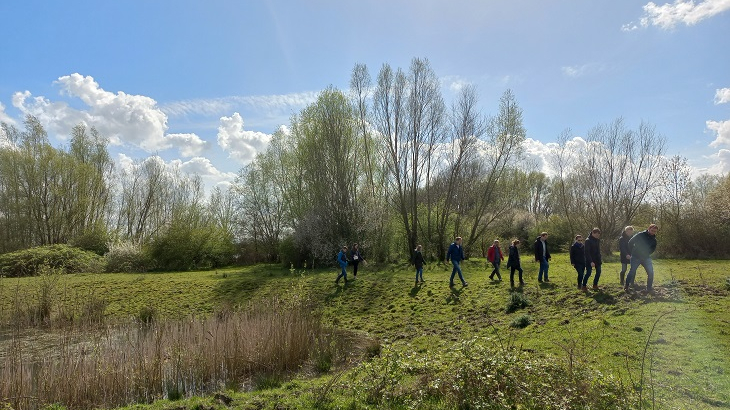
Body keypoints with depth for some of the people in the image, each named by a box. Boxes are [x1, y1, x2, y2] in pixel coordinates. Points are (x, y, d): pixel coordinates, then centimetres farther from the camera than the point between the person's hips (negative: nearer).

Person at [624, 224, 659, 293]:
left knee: (650, 272, -5)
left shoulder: (654, 240, 3)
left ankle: (649, 287, 9)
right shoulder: (640, 235, -10)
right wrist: (630, 253, 0)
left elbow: (653, 249, 19)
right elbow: (630, 242, -4)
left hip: (646, 257, 4)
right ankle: (627, 286, 6)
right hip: (636, 256, -4)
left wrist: (647, 253, 7)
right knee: (632, 271, -8)